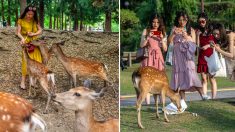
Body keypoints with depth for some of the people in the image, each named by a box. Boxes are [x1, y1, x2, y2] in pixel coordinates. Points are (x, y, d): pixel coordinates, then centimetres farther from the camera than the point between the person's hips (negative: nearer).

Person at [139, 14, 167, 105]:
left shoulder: (162, 32, 10)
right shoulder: (146, 31, 4)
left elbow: (165, 49, 7)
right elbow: (141, 45, 0)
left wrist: (162, 39, -6)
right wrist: (147, 37, -13)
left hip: (158, 57, 2)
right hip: (149, 56, -2)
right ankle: (147, 102, -8)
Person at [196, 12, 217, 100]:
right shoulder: (199, 32, 10)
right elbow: (197, 46, 3)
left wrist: (208, 45, -12)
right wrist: (197, 35, -6)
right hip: (202, 57, 3)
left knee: (212, 78, -2)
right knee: (204, 78, 1)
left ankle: (214, 98, -1)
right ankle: (204, 96, 0)